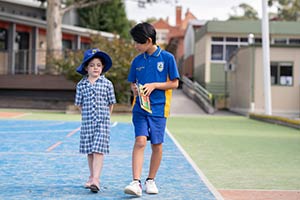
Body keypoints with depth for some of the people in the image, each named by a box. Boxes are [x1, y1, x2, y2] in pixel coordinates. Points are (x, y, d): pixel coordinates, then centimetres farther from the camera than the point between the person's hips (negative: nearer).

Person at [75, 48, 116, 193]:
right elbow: (79, 104, 11)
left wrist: (105, 117, 7)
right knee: (89, 151, 10)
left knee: (98, 150, -11)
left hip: (102, 121, -3)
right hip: (87, 121, 3)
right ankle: (91, 177, 23)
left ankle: (96, 179, -16)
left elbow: (111, 103, 6)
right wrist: (87, 115, 9)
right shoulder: (81, 85, 4)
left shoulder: (107, 84, 0)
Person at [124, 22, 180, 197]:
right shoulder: (137, 61, 8)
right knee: (140, 141, -13)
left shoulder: (167, 58, -3)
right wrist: (135, 89, -5)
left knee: (157, 145, 5)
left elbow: (174, 83, -1)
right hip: (140, 108, 1)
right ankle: (136, 182, -17)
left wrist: (154, 85, -13)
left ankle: (151, 180, 23)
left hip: (159, 108, -1)